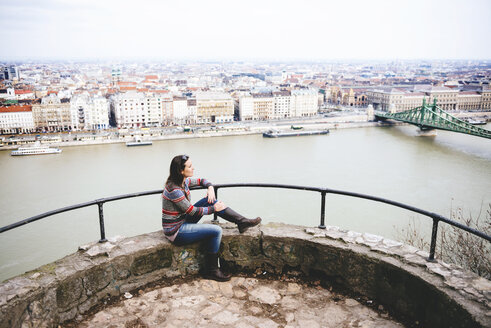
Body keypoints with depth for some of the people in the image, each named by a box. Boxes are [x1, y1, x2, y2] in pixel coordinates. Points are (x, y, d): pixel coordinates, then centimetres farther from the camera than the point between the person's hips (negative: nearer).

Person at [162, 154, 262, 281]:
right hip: (176, 232, -9)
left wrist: (210, 188, -4)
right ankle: (211, 271, -3)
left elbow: (202, 181, 18)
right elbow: (192, 211, -21)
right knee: (216, 231, -18)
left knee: (211, 200, 0)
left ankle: (242, 222, 5)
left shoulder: (184, 181, -1)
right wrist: (213, 209, -12)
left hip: (183, 221, 9)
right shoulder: (173, 189, -27)